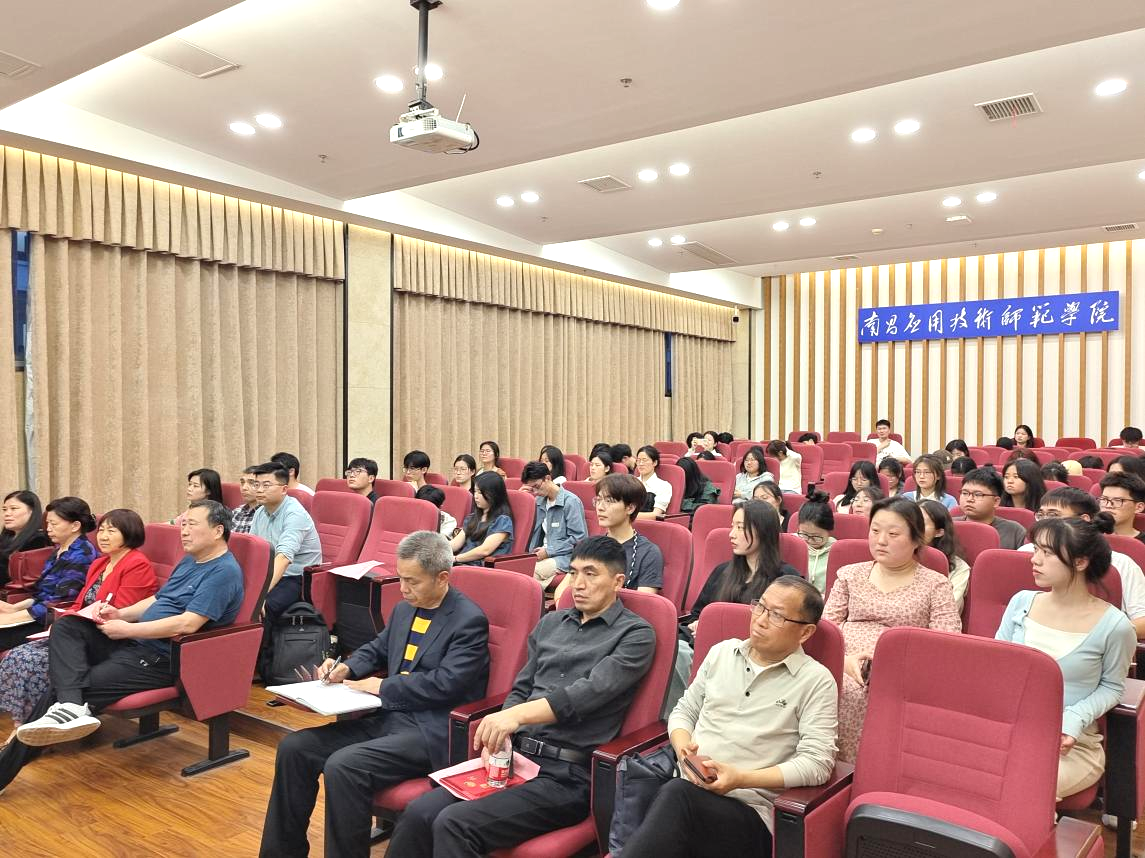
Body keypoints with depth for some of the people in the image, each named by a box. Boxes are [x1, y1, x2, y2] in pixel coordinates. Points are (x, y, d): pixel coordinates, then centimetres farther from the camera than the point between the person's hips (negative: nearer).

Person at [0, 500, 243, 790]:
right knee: (66, 626, -10)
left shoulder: (224, 571, -16)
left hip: (163, 660, -10)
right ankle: (70, 706, -30)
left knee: (59, 690, -14)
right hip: (135, 643, 10)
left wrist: (126, 629, -17)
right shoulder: (189, 561, 18)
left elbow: (187, 624, -24)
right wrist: (121, 613, 2)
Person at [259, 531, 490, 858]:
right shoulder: (404, 609, 12)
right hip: (387, 717, 9)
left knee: (342, 766, -29)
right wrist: (347, 668, 6)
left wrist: (382, 687, -12)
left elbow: (445, 684, -20)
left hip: (430, 732, -8)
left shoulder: (469, 620, -12)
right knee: (293, 748, -3)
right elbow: (377, 649, 27)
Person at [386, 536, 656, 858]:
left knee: (454, 824, -24)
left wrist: (518, 714, -28)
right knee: (418, 813, -14)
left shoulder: (636, 634, -3)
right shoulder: (551, 623, 16)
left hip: (568, 775, -6)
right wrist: (500, 737, -1)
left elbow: (590, 692, -17)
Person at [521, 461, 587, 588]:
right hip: (545, 554, 6)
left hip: (566, 557, -6)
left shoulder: (571, 501, -7)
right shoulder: (540, 501, 15)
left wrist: (549, 551, -11)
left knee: (532, 571, -31)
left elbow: (578, 538, -10)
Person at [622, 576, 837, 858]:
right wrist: (683, 747, -3)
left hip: (748, 811, -4)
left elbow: (817, 762, -7)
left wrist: (741, 778, -16)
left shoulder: (816, 681, 0)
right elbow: (684, 711, 21)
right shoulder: (721, 652, 14)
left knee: (677, 795, -34)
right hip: (685, 787, 4)